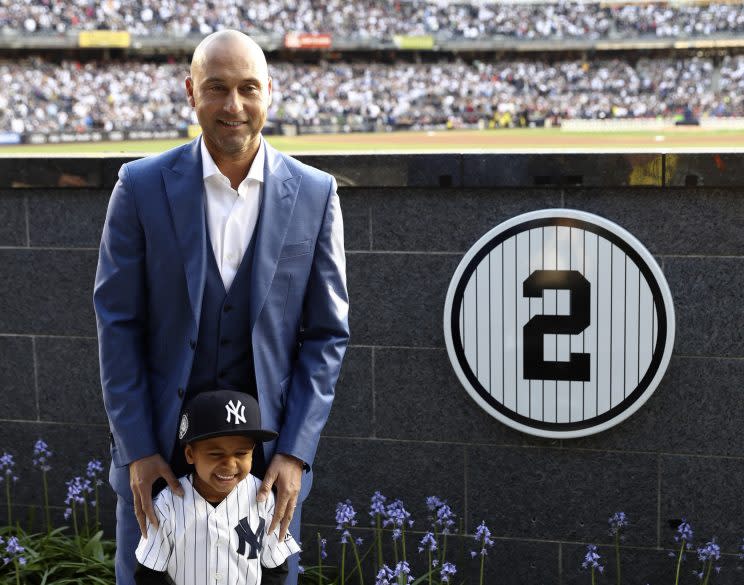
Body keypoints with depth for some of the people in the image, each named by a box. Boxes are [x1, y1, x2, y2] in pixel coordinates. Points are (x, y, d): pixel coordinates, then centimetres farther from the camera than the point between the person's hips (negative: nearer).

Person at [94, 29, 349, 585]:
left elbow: (327, 335, -1)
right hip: (157, 441, 0)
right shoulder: (142, 186, -5)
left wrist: (296, 452, -8)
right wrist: (136, 449, -8)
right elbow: (117, 324, -4)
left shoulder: (314, 194, -3)